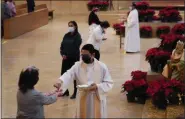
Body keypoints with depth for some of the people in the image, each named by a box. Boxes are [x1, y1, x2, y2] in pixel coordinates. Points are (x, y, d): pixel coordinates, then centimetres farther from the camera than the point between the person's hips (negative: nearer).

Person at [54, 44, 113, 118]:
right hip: (83, 100, 1)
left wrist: (97, 87, -22)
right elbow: (68, 75, -20)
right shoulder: (77, 66, -4)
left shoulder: (102, 67, -7)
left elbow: (109, 83, -5)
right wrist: (60, 82, -41)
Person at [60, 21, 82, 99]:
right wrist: (62, 54, -8)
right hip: (65, 58, 6)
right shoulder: (66, 35, 9)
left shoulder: (77, 36, -9)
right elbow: (62, 45, 8)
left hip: (74, 58, -6)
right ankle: (66, 91, 24)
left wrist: (67, 55, -17)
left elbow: (75, 47, -17)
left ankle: (75, 93, 14)